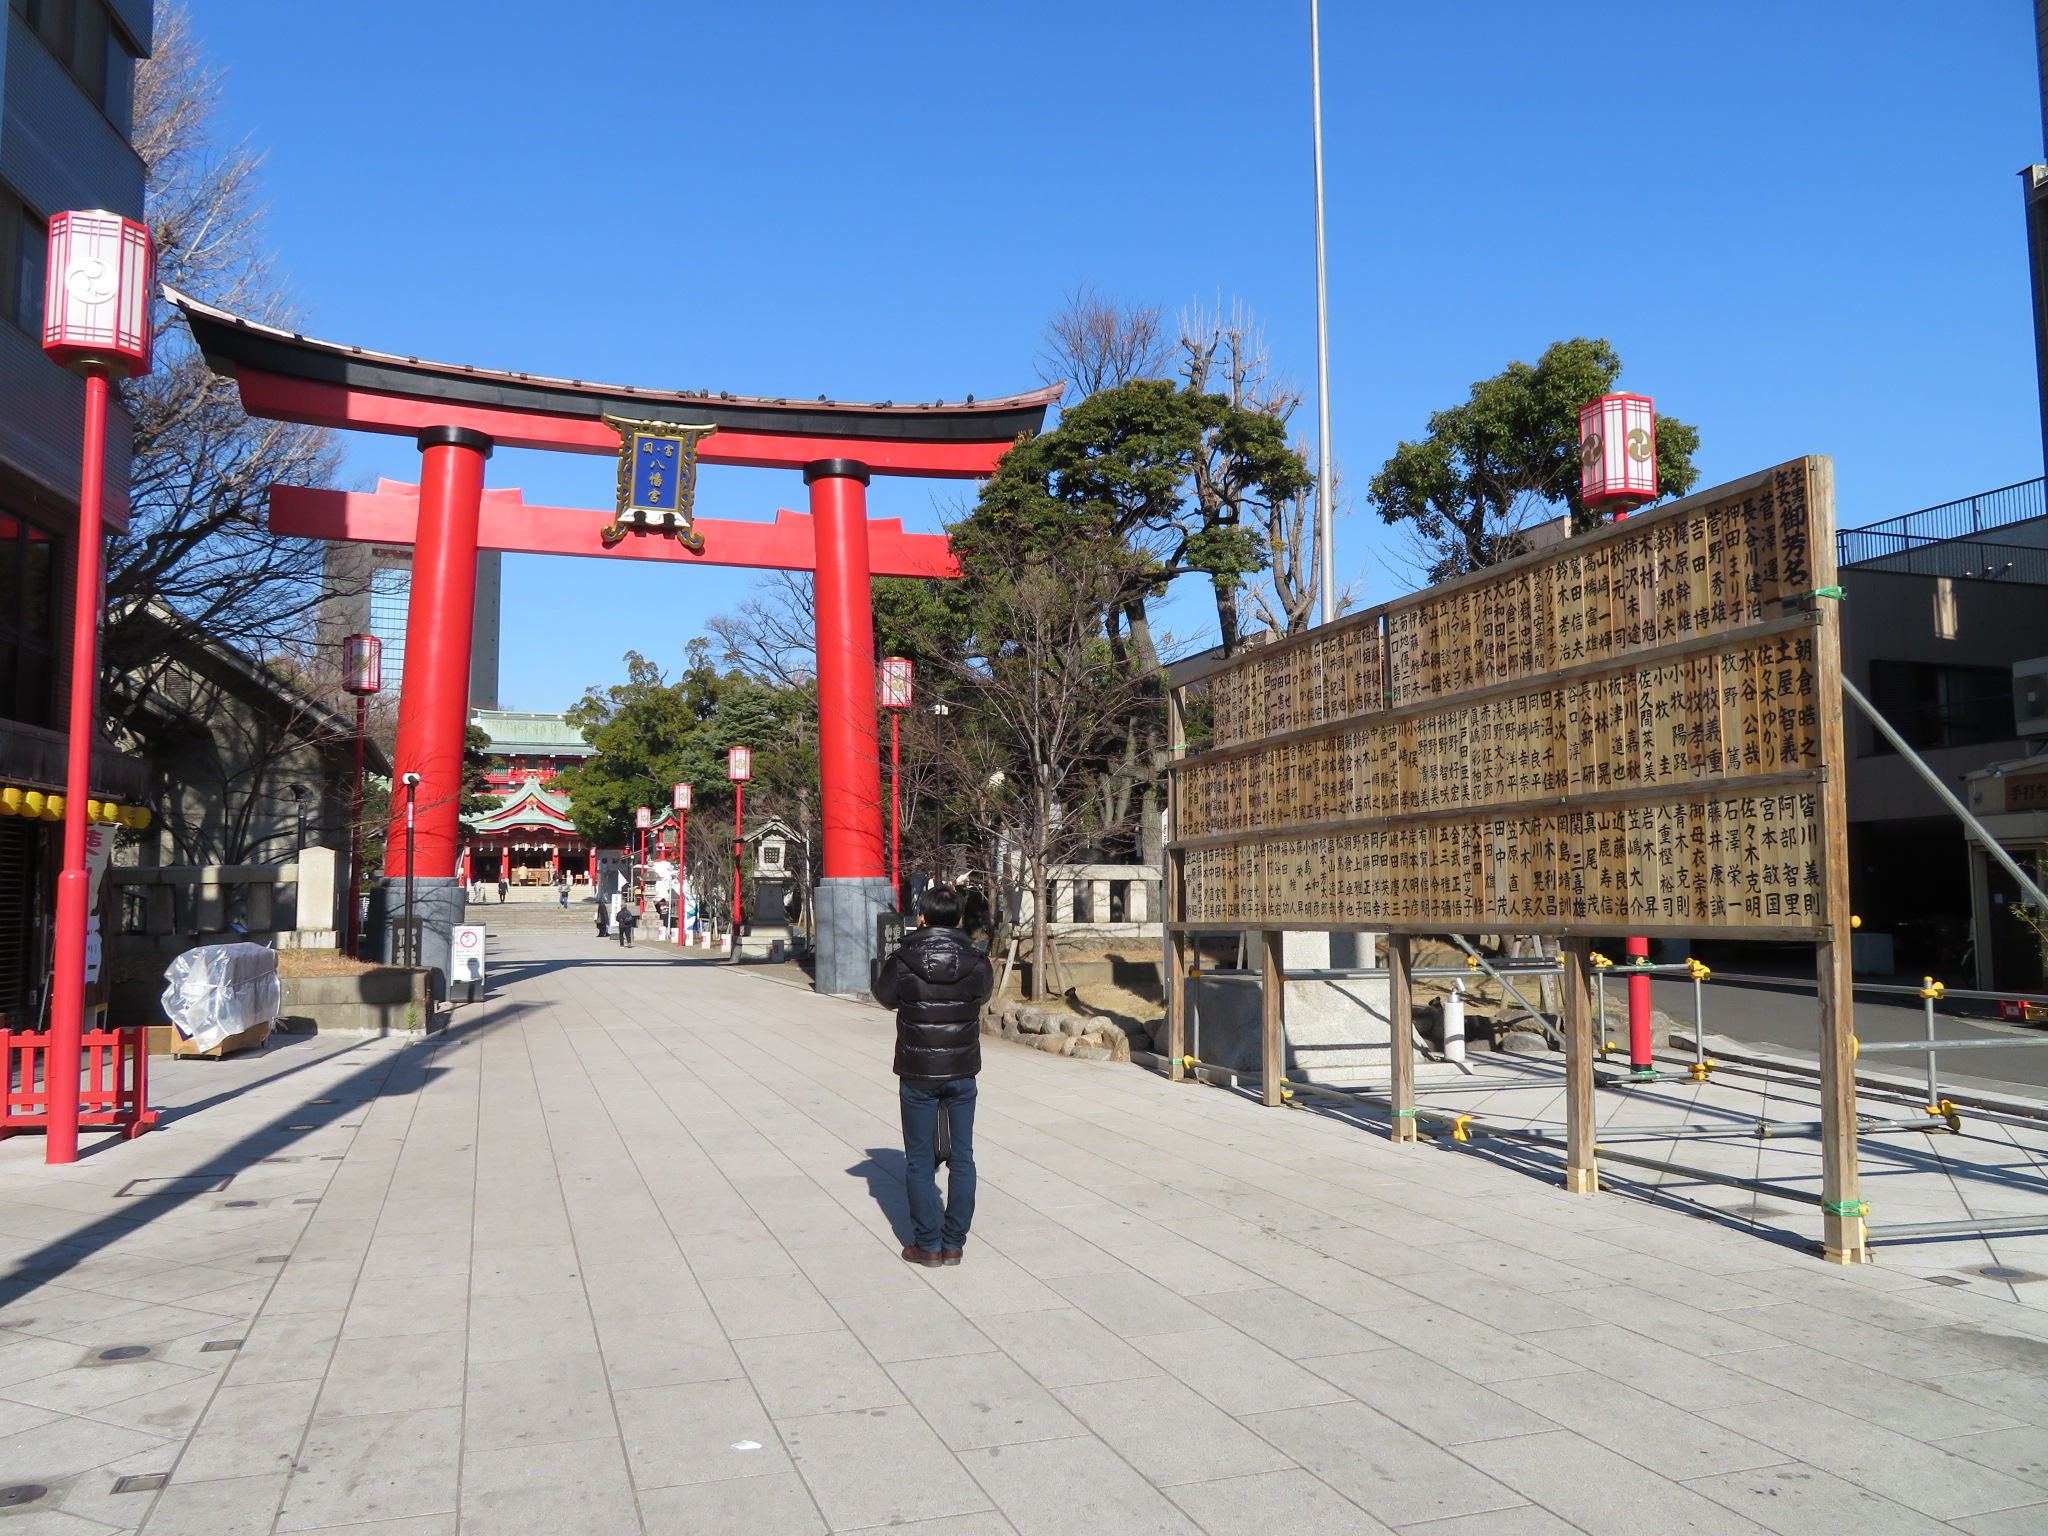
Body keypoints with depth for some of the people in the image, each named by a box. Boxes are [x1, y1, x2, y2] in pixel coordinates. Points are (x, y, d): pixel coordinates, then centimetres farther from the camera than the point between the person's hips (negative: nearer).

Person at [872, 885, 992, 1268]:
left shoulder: (902, 963, -12)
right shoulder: (976, 963, -7)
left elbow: (884, 996, 8)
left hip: (918, 1075, -2)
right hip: (963, 1074, 2)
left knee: (919, 1160, 9)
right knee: (962, 1158, 11)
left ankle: (927, 1245, 13)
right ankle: (954, 1243, 16)